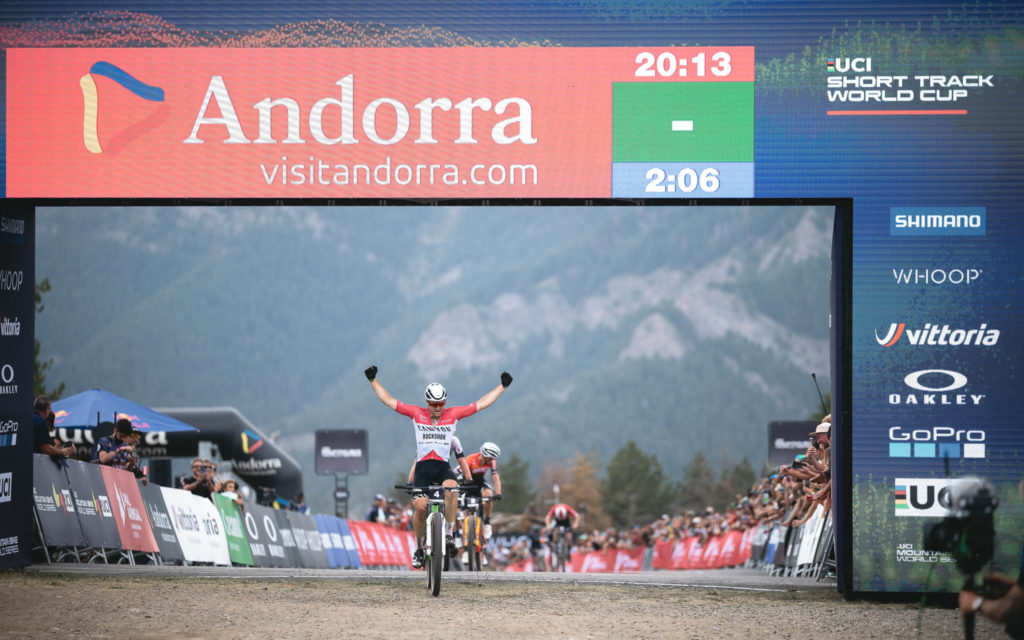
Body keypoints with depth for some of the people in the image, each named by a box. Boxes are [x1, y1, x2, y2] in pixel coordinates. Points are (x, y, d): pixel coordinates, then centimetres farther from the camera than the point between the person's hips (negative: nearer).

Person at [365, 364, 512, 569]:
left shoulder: (453, 414, 6)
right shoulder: (417, 414, 4)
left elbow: (482, 403, 9)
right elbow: (388, 400, 5)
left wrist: (503, 386, 8)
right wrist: (373, 380, 1)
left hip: (443, 466, 0)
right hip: (423, 467, 0)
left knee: (450, 489, -33)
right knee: (420, 506, -16)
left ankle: (449, 535, -24)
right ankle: (419, 548, 5)